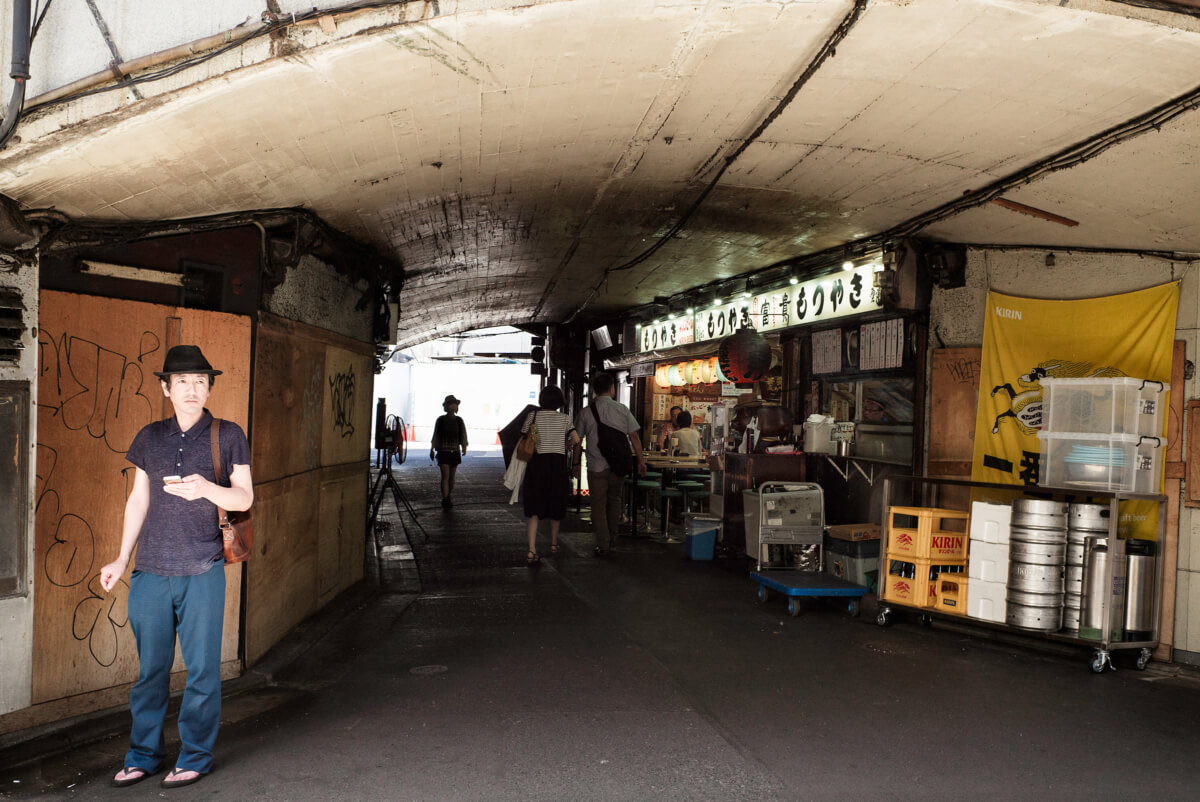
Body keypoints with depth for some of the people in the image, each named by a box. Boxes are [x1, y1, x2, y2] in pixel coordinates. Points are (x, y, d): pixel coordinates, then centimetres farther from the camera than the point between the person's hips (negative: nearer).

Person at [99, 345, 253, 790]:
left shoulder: (227, 435, 2)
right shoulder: (150, 437, 11)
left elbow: (245, 498, -1)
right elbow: (138, 500, 18)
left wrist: (206, 488, -20)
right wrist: (122, 558, 18)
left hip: (202, 572, -3)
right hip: (151, 571, 3)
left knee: (202, 669, 3)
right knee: (150, 668, 9)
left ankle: (195, 756, 17)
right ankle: (144, 755, 24)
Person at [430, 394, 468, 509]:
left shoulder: (459, 421, 5)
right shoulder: (440, 420, 1)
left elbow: (463, 436, 5)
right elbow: (435, 436, 6)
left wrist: (464, 448, -6)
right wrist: (432, 449, 3)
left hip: (455, 452, 2)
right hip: (443, 451, -2)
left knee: (452, 476, 9)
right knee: (445, 476, -12)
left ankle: (448, 498, 23)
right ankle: (445, 500, -15)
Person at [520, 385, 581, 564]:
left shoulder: (533, 416, 2)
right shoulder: (564, 418, 3)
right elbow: (576, 440, -6)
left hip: (537, 462, -1)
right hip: (558, 463, 1)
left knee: (534, 509, -1)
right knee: (556, 505, 18)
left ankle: (532, 550, -14)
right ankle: (554, 544, 32)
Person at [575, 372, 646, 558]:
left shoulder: (586, 413, -4)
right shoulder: (622, 409, -2)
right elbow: (634, 437, -2)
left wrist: (576, 464, 14)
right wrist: (641, 461, 7)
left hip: (596, 466, -2)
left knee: (598, 505, 7)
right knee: (614, 500, 22)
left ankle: (603, 546, 8)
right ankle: (612, 539, 32)